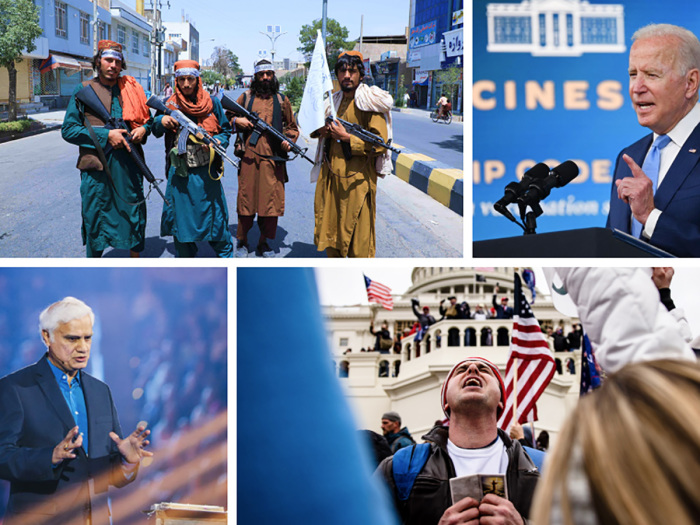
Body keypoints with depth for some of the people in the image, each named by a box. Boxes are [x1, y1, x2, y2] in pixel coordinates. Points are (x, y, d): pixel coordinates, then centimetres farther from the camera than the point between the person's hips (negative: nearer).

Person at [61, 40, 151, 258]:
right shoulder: (83, 90, 1)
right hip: (97, 166, -3)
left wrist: (144, 129, -2)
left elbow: (147, 117, 23)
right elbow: (68, 130, -4)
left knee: (135, 215, 9)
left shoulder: (131, 89, 12)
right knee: (95, 219, 4)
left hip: (129, 164, 3)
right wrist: (106, 135, -14)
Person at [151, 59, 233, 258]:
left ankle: (226, 255, 21)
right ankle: (185, 259, 22)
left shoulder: (212, 103, 2)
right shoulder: (169, 104, 5)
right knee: (181, 216, 8)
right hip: (179, 172, 2)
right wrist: (161, 121, -15)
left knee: (213, 213, 4)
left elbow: (225, 130, 8)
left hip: (206, 172, -1)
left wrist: (218, 142, -13)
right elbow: (155, 131, 8)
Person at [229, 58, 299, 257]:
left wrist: (289, 140, -1)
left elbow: (292, 127, 19)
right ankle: (242, 241, 16)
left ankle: (264, 243, 14)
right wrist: (237, 121, -5)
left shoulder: (282, 100, 13)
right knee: (246, 198, 1)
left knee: (271, 201, 1)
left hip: (274, 158, 1)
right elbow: (226, 119, 17)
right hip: (249, 157, -1)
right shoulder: (245, 97, 9)